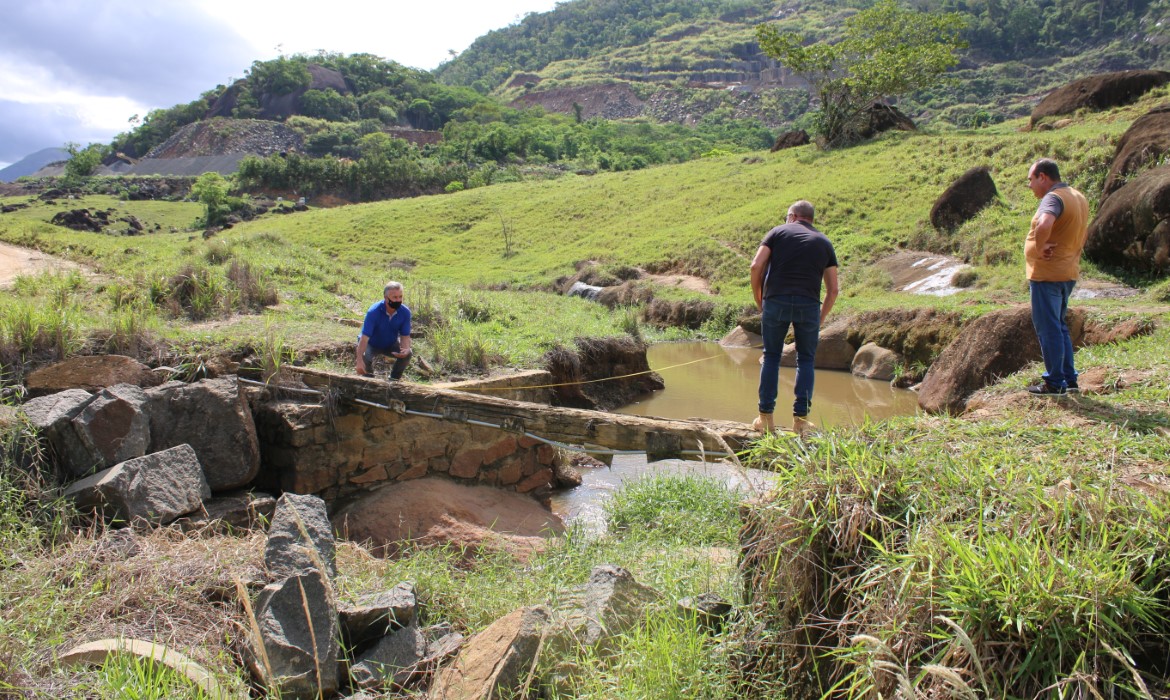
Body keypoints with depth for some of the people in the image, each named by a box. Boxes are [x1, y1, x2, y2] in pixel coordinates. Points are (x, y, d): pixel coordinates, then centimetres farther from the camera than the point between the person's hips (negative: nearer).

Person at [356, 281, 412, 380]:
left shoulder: (405, 312, -21)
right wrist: (359, 361, -49)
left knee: (407, 354, -22)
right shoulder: (373, 312, -32)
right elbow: (365, 337, -37)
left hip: (391, 344, 3)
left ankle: (393, 380, 1)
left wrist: (406, 349, -38)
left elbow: (405, 336, -14)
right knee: (365, 357, -33)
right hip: (372, 344, -3)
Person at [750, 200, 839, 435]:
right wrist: (820, 319, 23)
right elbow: (833, 289, 14)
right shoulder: (824, 243, 18)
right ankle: (800, 418, 10)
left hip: (776, 301, -1)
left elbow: (756, 266, -1)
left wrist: (759, 301, 9)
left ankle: (765, 417, 11)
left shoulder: (778, 232, 13)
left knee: (771, 357, 12)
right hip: (809, 304, 1)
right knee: (805, 360, 14)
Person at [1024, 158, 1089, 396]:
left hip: (1046, 274, -10)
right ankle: (1069, 379, 23)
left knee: (1048, 329, -1)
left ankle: (1054, 383, 5)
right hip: (1068, 273, 10)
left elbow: (1044, 225, -39)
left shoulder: (1053, 198, -18)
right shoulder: (1078, 197, 14)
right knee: (1060, 327, 18)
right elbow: (1083, 232, 28)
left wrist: (1040, 247, -23)